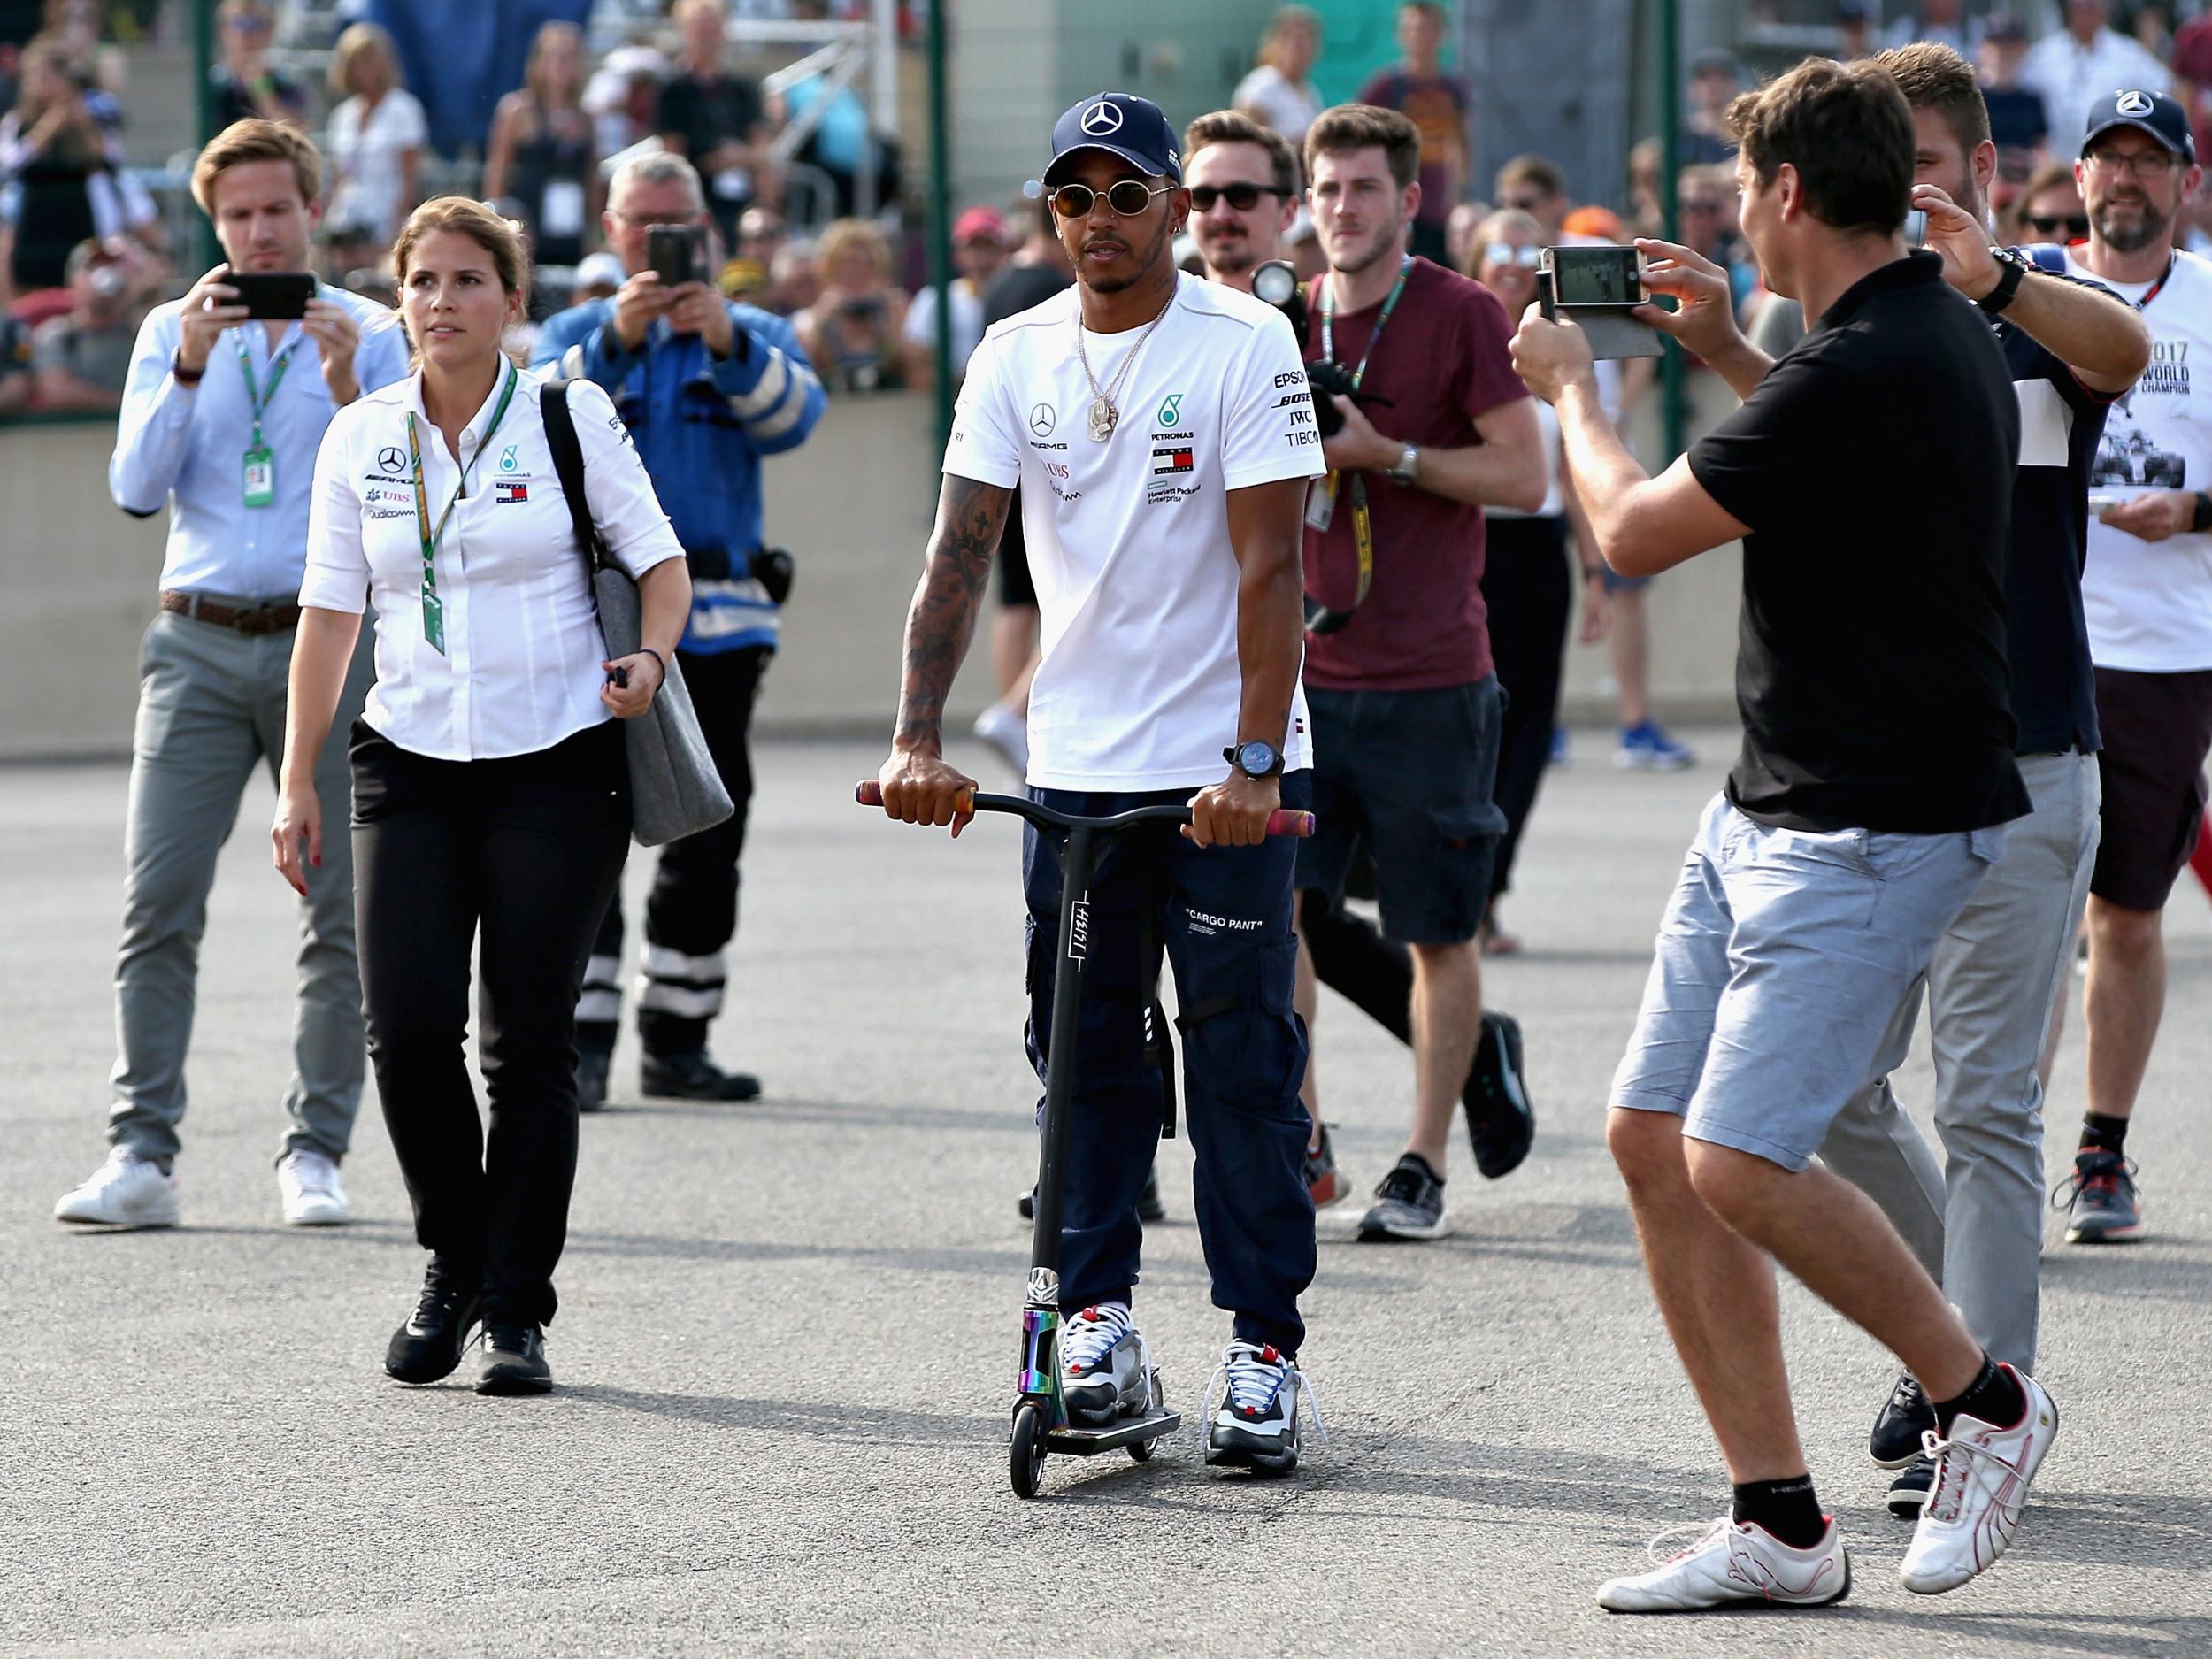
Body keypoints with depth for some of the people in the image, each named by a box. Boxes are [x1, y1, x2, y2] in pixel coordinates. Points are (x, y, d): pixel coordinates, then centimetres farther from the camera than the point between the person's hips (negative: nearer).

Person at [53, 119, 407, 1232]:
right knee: (157, 903, -7)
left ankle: (315, 1154, 7)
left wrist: (346, 389, -16)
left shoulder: (372, 337, 5)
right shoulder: (172, 331, 12)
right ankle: (141, 1156, -7)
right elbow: (136, 488, 1)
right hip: (198, 645, 1)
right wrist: (189, 368, -9)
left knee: (340, 917, 0)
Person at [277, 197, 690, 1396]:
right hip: (409, 764, 2)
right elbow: (329, 612, 10)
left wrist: (648, 656, -16)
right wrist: (297, 782, 7)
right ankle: (452, 1263, 14)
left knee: (528, 1041, -2)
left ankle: (517, 1309, 6)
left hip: (557, 768, -2)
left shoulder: (569, 419, 1)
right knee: (407, 1027, -9)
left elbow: (660, 559, 5)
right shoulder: (361, 439, 7)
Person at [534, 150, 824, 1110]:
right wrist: (614, 339, -26)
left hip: (719, 620, 2)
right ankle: (581, 1040, -15)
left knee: (709, 836, 6)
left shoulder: (752, 336, 12)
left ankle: (677, 1041, 15)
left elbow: (793, 417, -9)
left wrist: (730, 344, -27)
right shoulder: (574, 336, 11)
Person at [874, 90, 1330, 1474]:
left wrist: (1254, 759, -22)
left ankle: (1266, 1348, 3)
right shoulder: (1018, 356, 4)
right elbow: (962, 550, 0)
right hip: (1074, 766, 4)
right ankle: (1097, 1319, 15)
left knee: (1242, 1058, -2)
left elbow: (1269, 566, -13)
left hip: (1225, 775, -4)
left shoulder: (1243, 343, -8)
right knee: (1086, 1054, 6)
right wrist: (918, 740, -12)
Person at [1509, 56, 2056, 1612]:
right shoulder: (1938, 331, 9)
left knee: (1737, 1162, -15)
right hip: (1767, 811, 10)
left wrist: (1574, 389, 8)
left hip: (1877, 829, -10)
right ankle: (1778, 1527, 8)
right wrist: (1730, 353, 29)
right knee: (1652, 1137, 5)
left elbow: (1634, 532, -11)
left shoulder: (1865, 371, -22)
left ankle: (1985, 1400, 6)